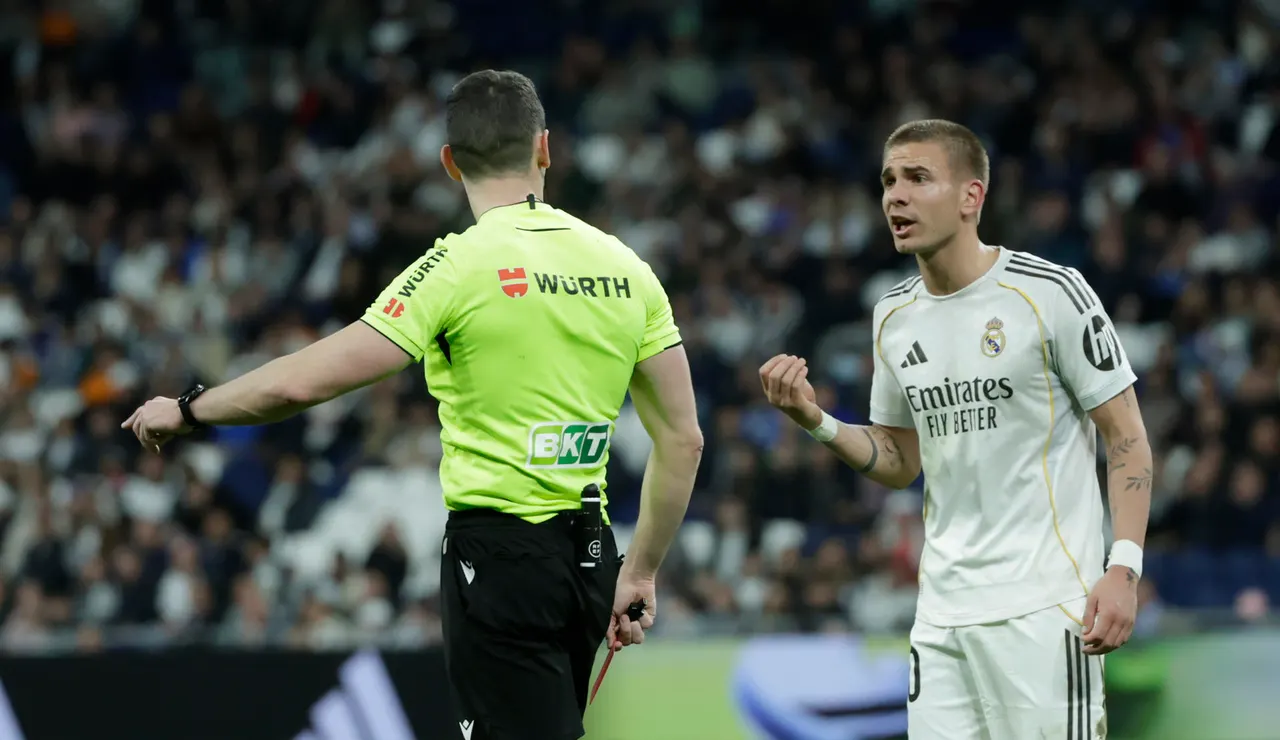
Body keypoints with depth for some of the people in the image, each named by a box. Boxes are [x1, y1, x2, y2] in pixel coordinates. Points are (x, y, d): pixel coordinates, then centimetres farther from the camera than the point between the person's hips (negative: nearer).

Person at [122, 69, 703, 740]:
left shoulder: (462, 265, -11)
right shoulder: (627, 268, 5)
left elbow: (305, 381, -15)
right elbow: (683, 439, 7)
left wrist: (186, 409, 2)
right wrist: (640, 572, 18)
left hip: (499, 555, -6)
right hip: (587, 558, 6)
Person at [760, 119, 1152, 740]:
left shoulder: (1050, 292, -7)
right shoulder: (893, 316, 12)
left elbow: (1126, 437, -5)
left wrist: (1123, 568, -15)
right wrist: (817, 422, 2)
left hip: (1042, 606, -6)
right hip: (943, 613, 6)